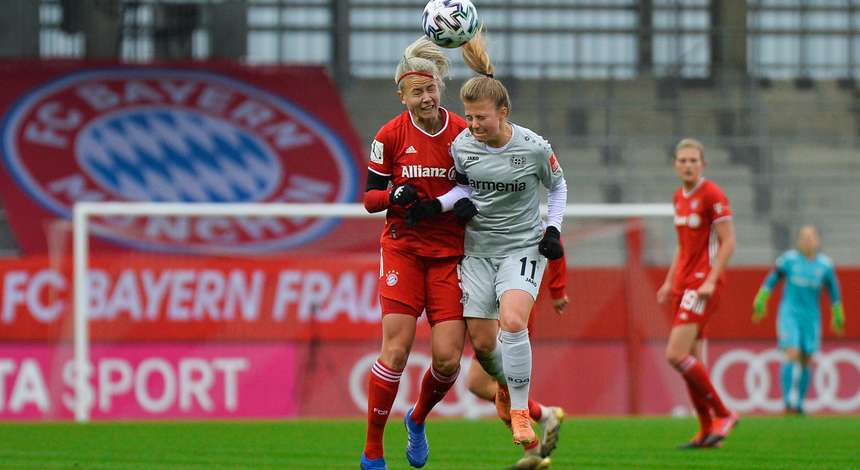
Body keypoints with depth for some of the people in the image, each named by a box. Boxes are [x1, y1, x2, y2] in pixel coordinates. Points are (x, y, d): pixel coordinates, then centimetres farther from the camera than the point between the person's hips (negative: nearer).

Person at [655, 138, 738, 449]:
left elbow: (728, 242, -14)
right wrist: (670, 281, 18)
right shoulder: (679, 197, 14)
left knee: (676, 355, -16)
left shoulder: (712, 195, -11)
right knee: (690, 360, 5)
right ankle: (706, 431, 11)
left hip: (704, 282, -8)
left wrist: (710, 280, -21)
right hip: (684, 282, 8)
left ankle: (722, 414, -5)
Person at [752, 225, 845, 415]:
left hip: (811, 318, 3)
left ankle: (798, 403, 17)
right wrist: (760, 303, 13)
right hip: (789, 314, -3)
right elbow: (771, 279, 8)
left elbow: (833, 292, 14)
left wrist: (838, 318, 21)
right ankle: (788, 401, -16)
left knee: (805, 361, 5)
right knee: (792, 355, -16)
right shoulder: (789, 259, -5)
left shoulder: (825, 264, 1)